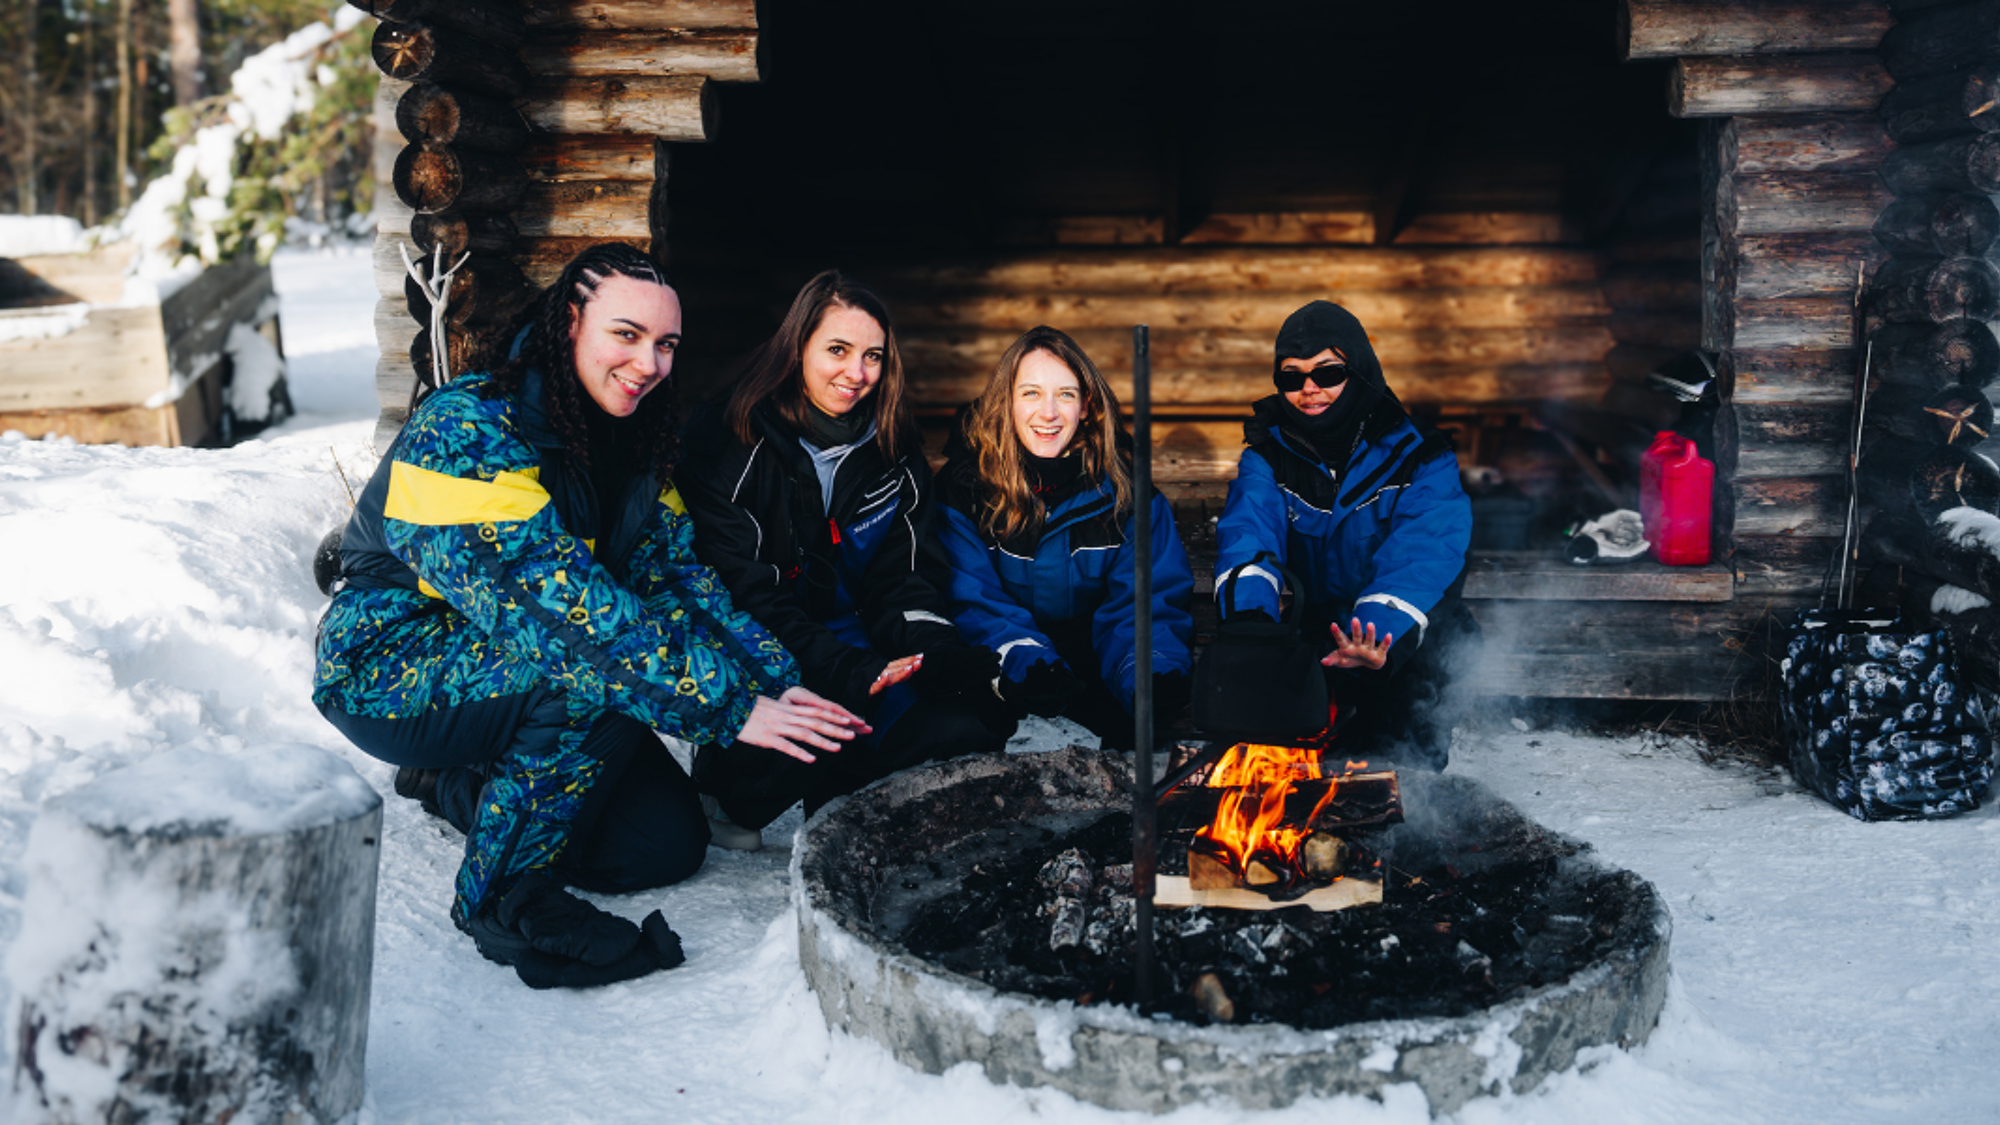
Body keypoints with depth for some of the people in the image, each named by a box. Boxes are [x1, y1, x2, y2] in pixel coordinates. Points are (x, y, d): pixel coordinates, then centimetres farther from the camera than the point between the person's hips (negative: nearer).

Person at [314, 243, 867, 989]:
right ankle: (505, 896, -17)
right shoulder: (469, 432, -25)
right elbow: (561, 606, -34)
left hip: (515, 666, 8)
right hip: (393, 668, -8)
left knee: (670, 844, 0)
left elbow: (676, 578, -1)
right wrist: (729, 706, -35)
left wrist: (776, 685, -16)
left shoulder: (629, 442, 2)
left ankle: (455, 783, 19)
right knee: (609, 667, -32)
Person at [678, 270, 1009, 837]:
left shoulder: (893, 445, 9)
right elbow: (734, 588, -15)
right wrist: (839, 669, -29)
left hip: (854, 635, 5)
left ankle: (835, 803, -4)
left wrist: (931, 642, -17)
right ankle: (734, 795, -3)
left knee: (963, 726, -24)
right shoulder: (731, 440, -7)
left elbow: (907, 575, 7)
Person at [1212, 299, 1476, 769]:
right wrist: (1250, 614, -41)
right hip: (1322, 638, 2)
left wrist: (1380, 636, -47)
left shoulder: (1419, 459, -7)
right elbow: (1248, 534, -18)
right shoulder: (1268, 457, 2)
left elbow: (1418, 556, -25)